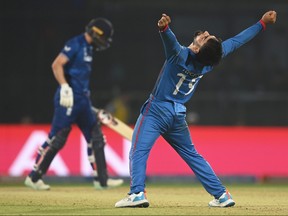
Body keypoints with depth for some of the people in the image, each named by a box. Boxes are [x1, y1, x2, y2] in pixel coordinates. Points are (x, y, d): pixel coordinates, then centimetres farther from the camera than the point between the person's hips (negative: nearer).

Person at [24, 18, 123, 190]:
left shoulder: (88, 47, 15)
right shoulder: (75, 44, -12)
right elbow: (57, 65, -21)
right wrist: (65, 87, -29)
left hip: (83, 100, 10)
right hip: (69, 98, -10)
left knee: (96, 137, 8)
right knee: (57, 138, -6)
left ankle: (101, 179, 13)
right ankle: (33, 177, 3)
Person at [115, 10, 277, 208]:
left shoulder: (180, 55, -24)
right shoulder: (211, 59, -9)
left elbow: (172, 41, -46)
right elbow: (236, 41, -1)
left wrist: (165, 29, -68)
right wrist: (262, 23, 7)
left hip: (156, 111, -6)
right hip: (178, 115, 6)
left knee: (138, 151, -9)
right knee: (192, 155, 17)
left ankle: (137, 193, -28)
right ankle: (222, 195, 15)